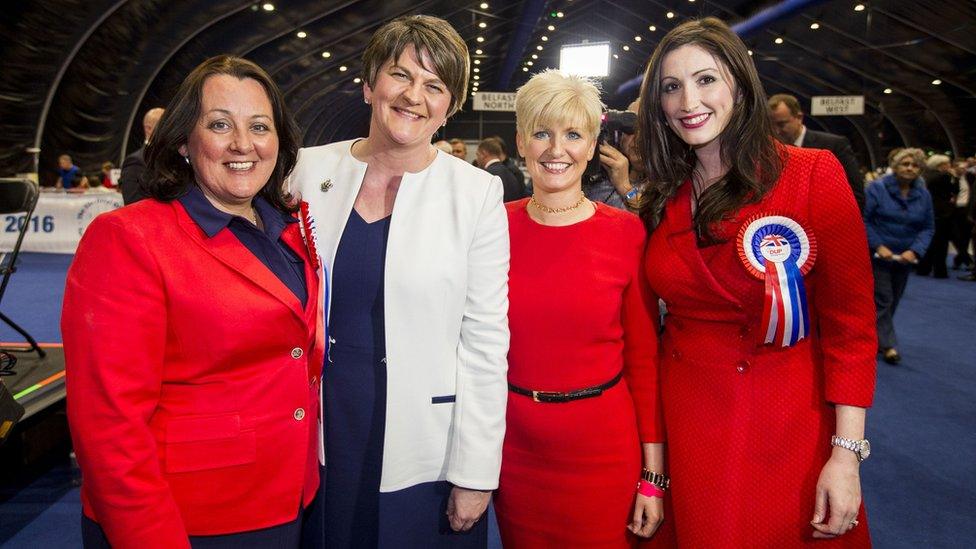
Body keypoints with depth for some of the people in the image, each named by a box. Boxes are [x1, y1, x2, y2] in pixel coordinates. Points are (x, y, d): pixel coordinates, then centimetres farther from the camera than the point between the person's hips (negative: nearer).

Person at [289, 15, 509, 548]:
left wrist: (475, 474, -7)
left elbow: (485, 341, -8)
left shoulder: (477, 193, -8)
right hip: (317, 441, 3)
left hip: (422, 455, -2)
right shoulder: (310, 170, -1)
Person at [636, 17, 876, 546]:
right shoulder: (660, 201, 3)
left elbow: (851, 323, -10)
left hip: (788, 423, -3)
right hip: (688, 419, 3)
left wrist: (847, 454, -13)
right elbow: (650, 323, 8)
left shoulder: (813, 176, -9)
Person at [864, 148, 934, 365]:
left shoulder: (924, 195, 3)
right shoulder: (877, 188, -10)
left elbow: (928, 228, 4)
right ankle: (888, 345, 0)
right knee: (882, 299, -5)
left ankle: (873, 338, 27)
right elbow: (864, 220, -11)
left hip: (904, 258, 5)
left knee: (892, 300, 12)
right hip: (878, 255, -5)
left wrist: (914, 251, -12)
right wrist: (879, 246, -18)